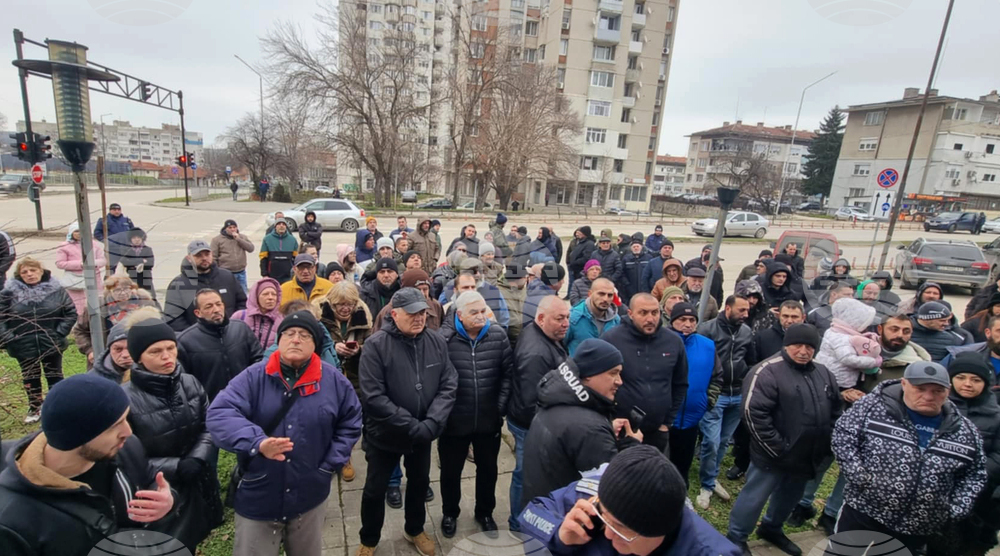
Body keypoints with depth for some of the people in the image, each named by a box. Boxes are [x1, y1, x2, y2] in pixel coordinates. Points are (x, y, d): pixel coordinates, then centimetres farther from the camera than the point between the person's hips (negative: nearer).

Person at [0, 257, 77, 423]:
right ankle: (34, 407, 33)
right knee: (30, 378, 16)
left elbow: (71, 313, -2)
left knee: (55, 376, 12)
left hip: (52, 345, -1)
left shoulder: (55, 289, -6)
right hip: (23, 346, 1)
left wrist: (59, 332, -10)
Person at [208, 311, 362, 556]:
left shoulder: (334, 380, -6)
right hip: (257, 497, -1)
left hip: (310, 497, 2)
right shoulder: (253, 376, -11)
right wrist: (257, 442, -38)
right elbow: (219, 414, -22)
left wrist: (329, 465, -4)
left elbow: (350, 423, 3)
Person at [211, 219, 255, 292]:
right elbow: (213, 258, -2)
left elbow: (251, 248, -5)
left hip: (241, 273, 3)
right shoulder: (217, 239, -1)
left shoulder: (243, 237, 9)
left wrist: (238, 239, -11)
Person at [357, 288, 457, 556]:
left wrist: (431, 423, -21)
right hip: (385, 434, -3)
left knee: (420, 483, 23)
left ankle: (414, 530, 50)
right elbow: (373, 397, -24)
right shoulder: (376, 345, -21)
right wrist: (413, 426, -24)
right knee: (375, 490, 15)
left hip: (424, 432, 4)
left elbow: (448, 386, -8)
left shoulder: (437, 342, -9)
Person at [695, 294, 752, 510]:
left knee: (723, 441, 16)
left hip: (738, 396, 5)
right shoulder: (708, 328, -12)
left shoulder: (747, 332, 5)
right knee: (711, 441, -5)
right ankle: (706, 485, 15)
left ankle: (711, 479, 34)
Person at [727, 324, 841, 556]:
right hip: (774, 456, -7)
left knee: (789, 496, 25)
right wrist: (776, 448, -22)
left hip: (808, 456, 7)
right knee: (755, 497, 5)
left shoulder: (823, 373, 6)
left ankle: (772, 528, 49)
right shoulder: (768, 371, -20)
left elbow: (835, 411, 17)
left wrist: (827, 443, 8)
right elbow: (753, 412, -25)